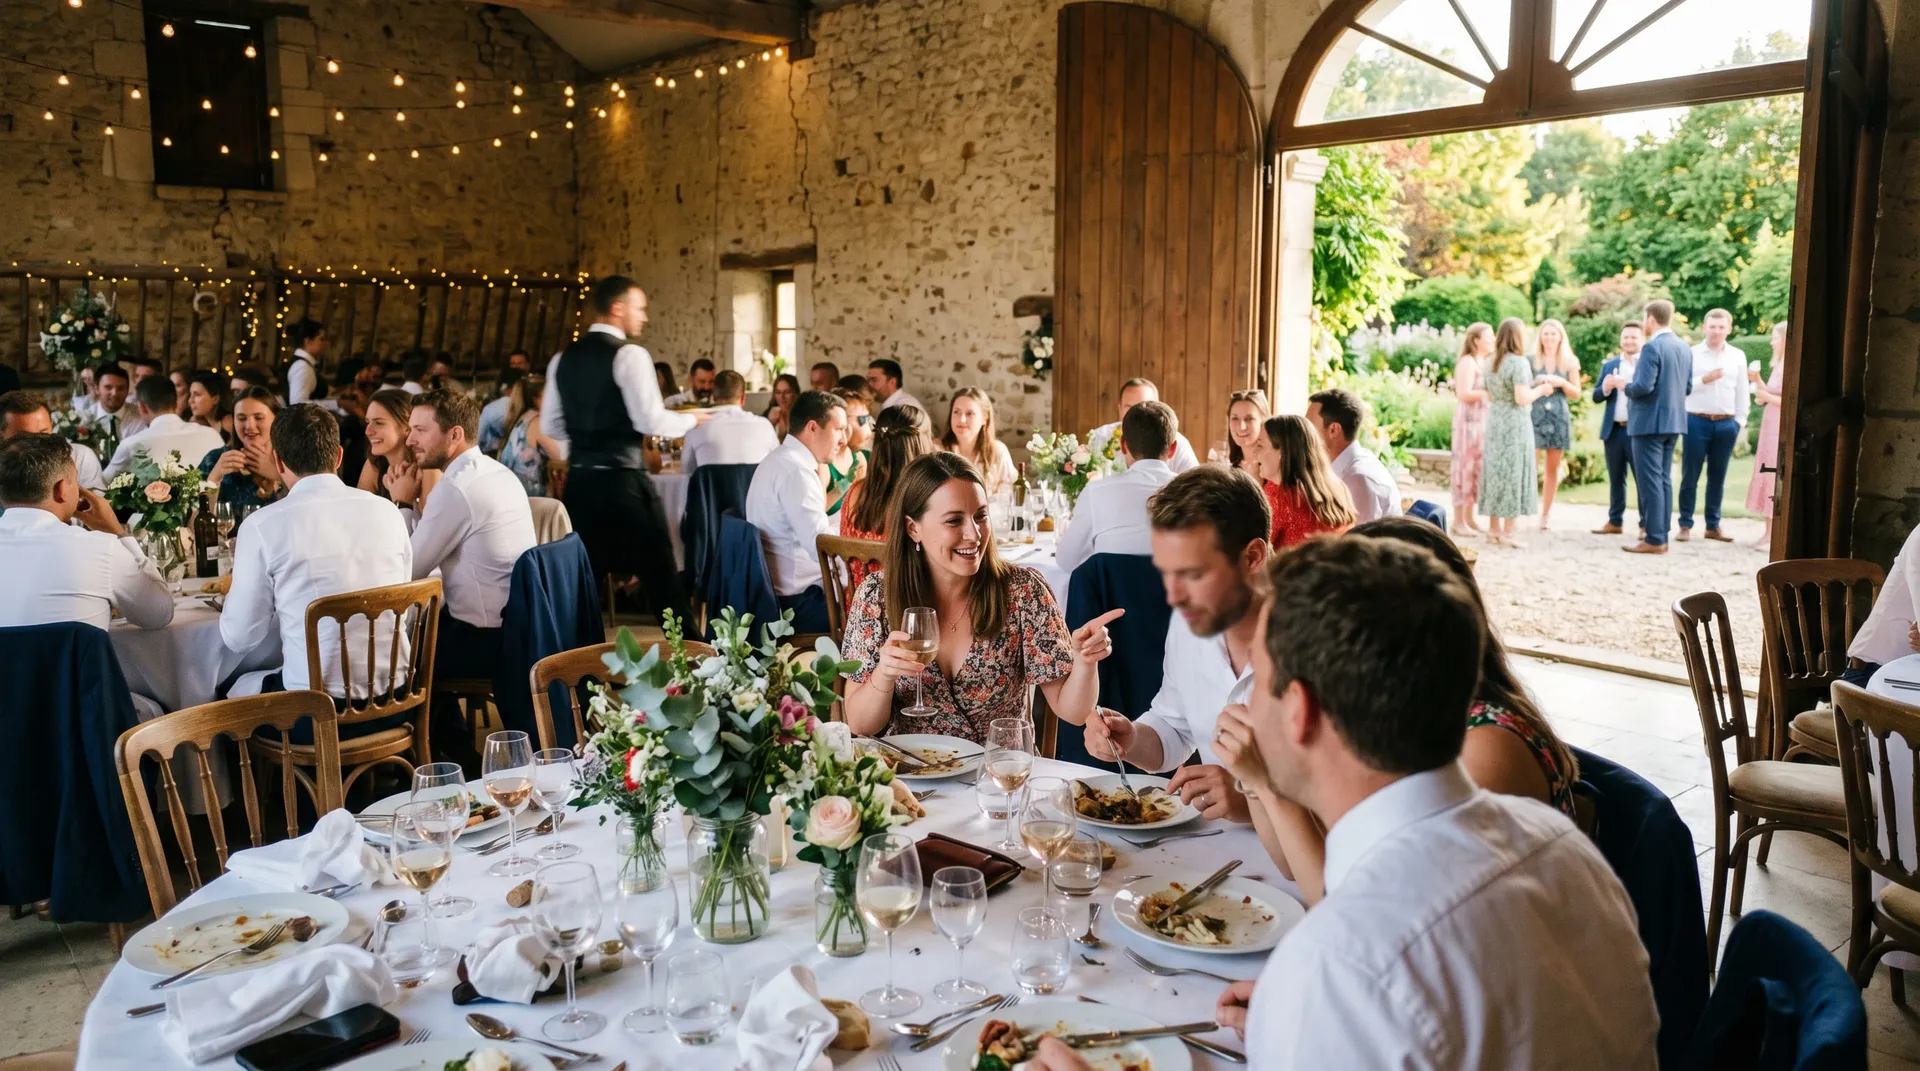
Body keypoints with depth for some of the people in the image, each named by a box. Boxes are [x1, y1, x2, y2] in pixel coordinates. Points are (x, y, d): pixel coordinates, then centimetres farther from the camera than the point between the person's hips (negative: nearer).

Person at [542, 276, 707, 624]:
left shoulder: (563, 358, 10)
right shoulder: (629, 354, -10)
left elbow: (551, 426, 13)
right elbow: (650, 421, -16)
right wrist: (691, 420, 0)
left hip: (579, 478, 7)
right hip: (622, 478, -6)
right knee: (659, 572, 2)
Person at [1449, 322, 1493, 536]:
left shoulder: (1484, 362, 17)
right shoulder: (1467, 362, -11)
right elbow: (1464, 394, -19)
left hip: (1482, 421, 9)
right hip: (1468, 420, -9)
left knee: (1477, 468, 10)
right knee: (1465, 467, -6)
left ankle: (1469, 518, 17)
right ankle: (1458, 520, -1)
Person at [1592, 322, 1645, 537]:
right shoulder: (1609, 364, 14)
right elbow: (1596, 397, 10)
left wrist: (1627, 386, -21)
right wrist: (1605, 388, -11)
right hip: (1614, 430, 5)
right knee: (1615, 479, 11)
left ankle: (1646, 524, 4)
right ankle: (1615, 521, 18)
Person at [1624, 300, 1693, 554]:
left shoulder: (1652, 347, -16)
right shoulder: (1684, 348, 11)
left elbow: (1643, 387, -23)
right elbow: (1688, 387, 16)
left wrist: (1625, 386, -4)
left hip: (1650, 422, -9)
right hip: (1673, 421, 9)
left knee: (1650, 481, -6)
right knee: (1663, 479, 12)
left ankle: (1654, 540, -5)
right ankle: (1661, 535, 15)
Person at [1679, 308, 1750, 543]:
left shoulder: (1738, 356, 8)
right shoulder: (1691, 354, 0)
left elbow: (1742, 392, 10)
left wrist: (1740, 421, 4)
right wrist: (1703, 380, -18)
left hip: (1726, 424, 3)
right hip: (1697, 421, -3)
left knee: (1718, 477, 8)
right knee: (1690, 476, 0)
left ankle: (1713, 526, 14)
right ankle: (1686, 525, 7)